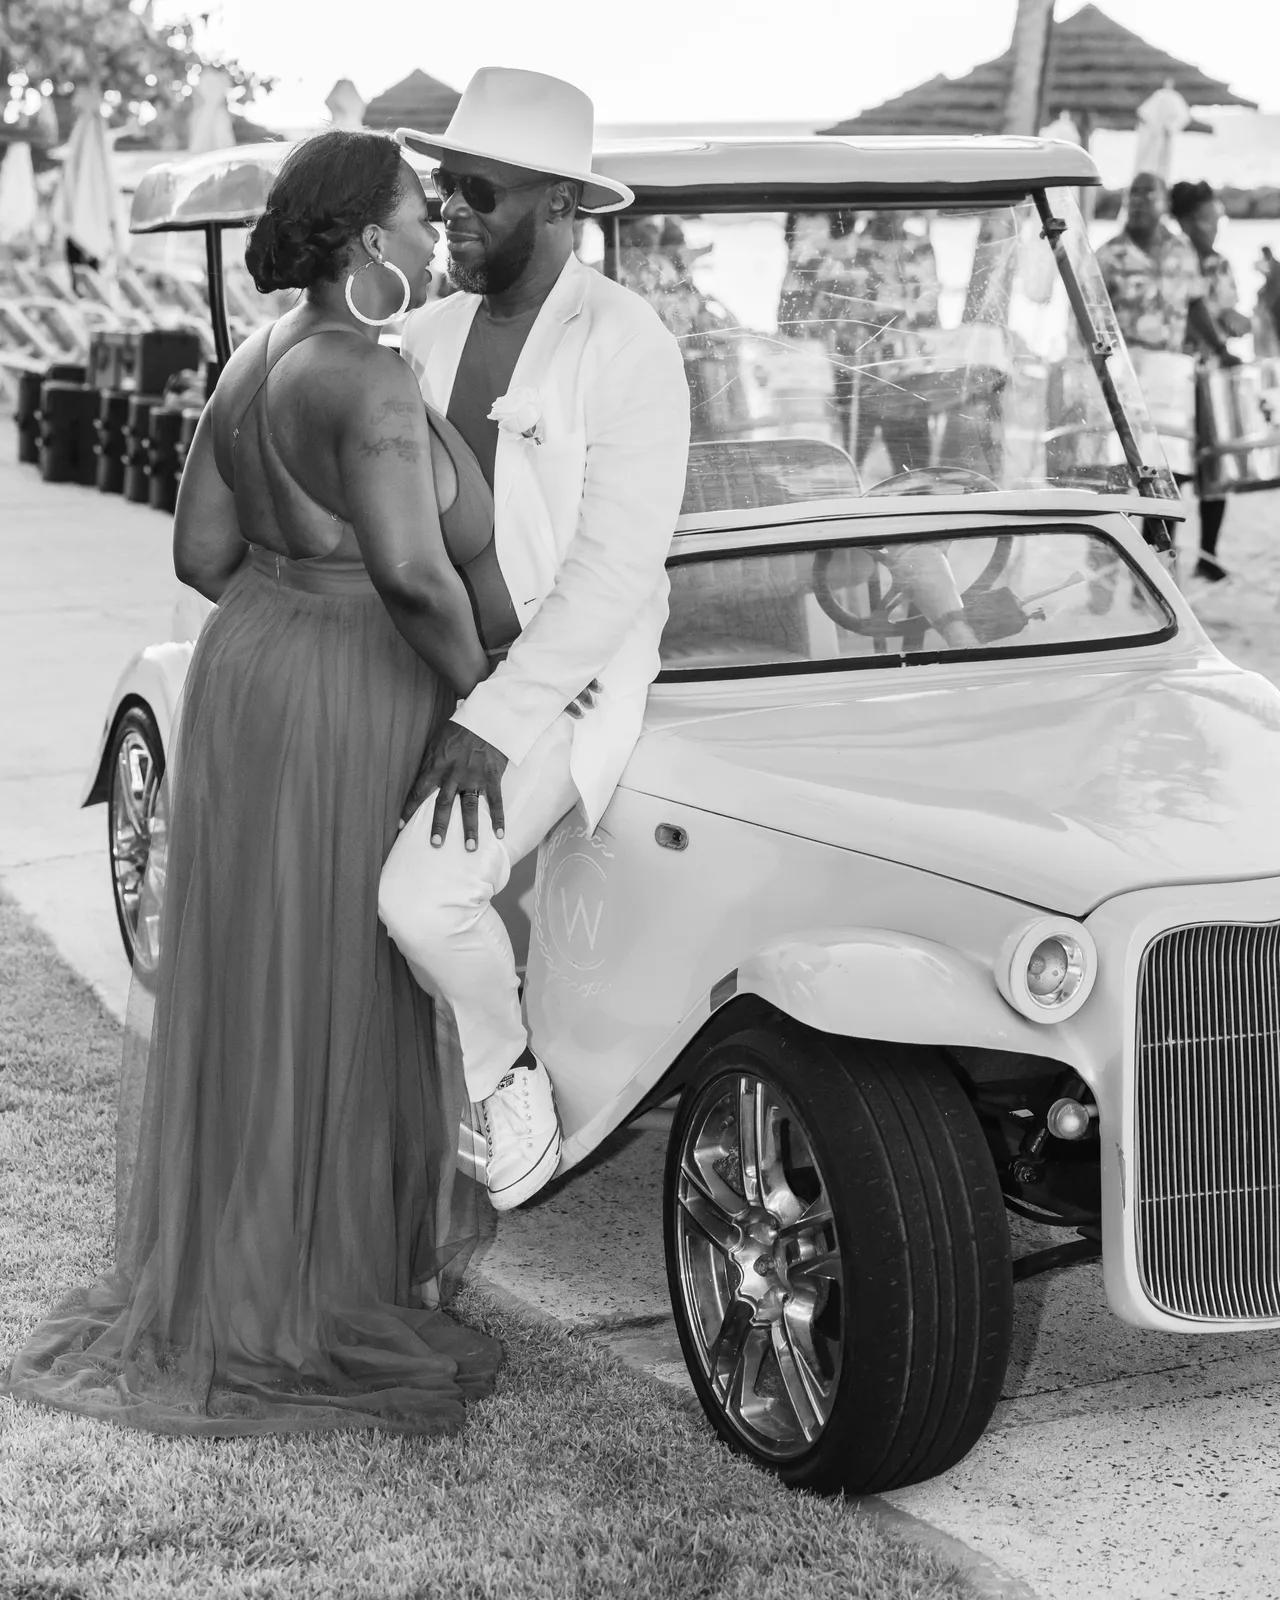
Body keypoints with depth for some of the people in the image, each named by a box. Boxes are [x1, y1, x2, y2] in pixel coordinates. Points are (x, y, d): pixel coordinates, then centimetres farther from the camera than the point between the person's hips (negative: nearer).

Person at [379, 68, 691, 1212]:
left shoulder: (625, 344, -13)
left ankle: (509, 1067, 4)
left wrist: (494, 724, -23)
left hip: (564, 687, -7)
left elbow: (617, 569, -19)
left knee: (424, 896, -26)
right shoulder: (428, 338, 8)